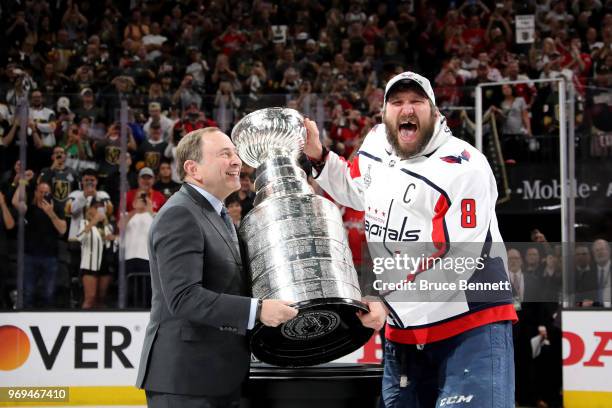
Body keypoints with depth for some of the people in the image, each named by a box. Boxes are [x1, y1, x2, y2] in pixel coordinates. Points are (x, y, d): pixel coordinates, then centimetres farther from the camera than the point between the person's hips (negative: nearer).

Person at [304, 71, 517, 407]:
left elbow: (457, 263, -21)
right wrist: (317, 155, 13)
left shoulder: (463, 167, -16)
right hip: (402, 334, 7)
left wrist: (390, 303, -22)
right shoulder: (376, 146, 5)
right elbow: (355, 191, 29)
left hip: (471, 327, -7)